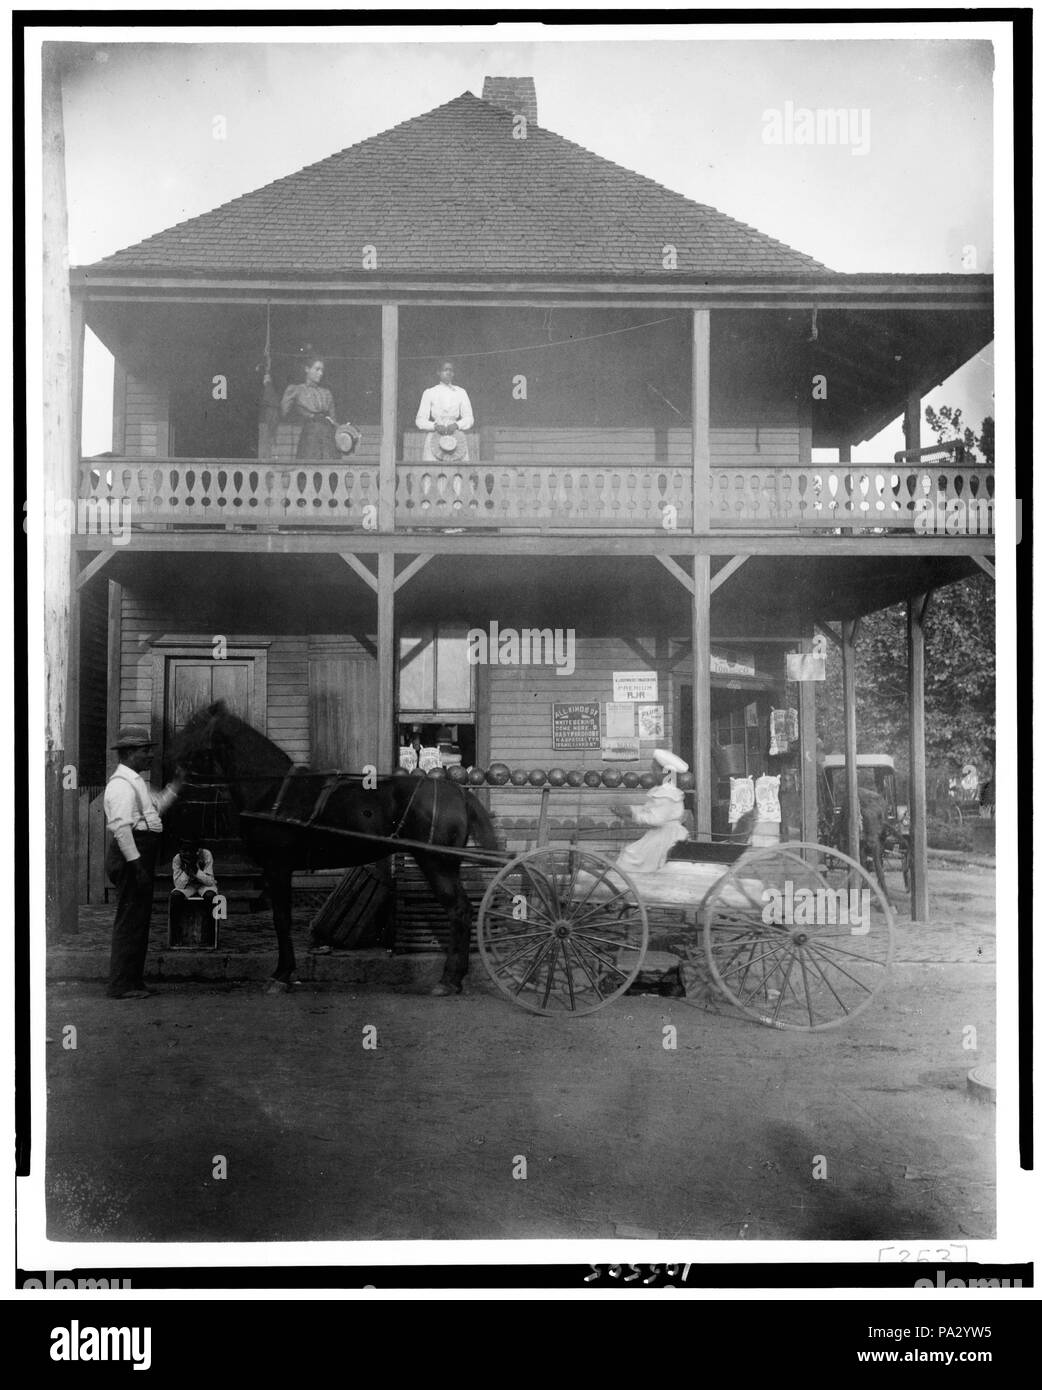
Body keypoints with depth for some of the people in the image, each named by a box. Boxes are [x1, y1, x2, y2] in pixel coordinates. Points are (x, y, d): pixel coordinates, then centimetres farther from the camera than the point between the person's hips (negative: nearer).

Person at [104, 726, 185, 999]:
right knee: (130, 921, -7)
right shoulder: (121, 784, -14)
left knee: (140, 920, 14)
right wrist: (135, 863, -25)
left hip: (141, 858, 10)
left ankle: (134, 981, 21)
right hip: (131, 857, -10)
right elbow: (121, 827, -22)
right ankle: (121, 985, -1)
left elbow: (156, 807, 30)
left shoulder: (138, 782, 18)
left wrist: (176, 784, 20)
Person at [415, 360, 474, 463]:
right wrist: (435, 426, -14)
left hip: (457, 439, 1)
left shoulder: (460, 392, 14)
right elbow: (420, 420, 5)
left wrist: (456, 425, -10)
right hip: (434, 439, -1)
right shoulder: (429, 393, 10)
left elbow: (469, 418, 10)